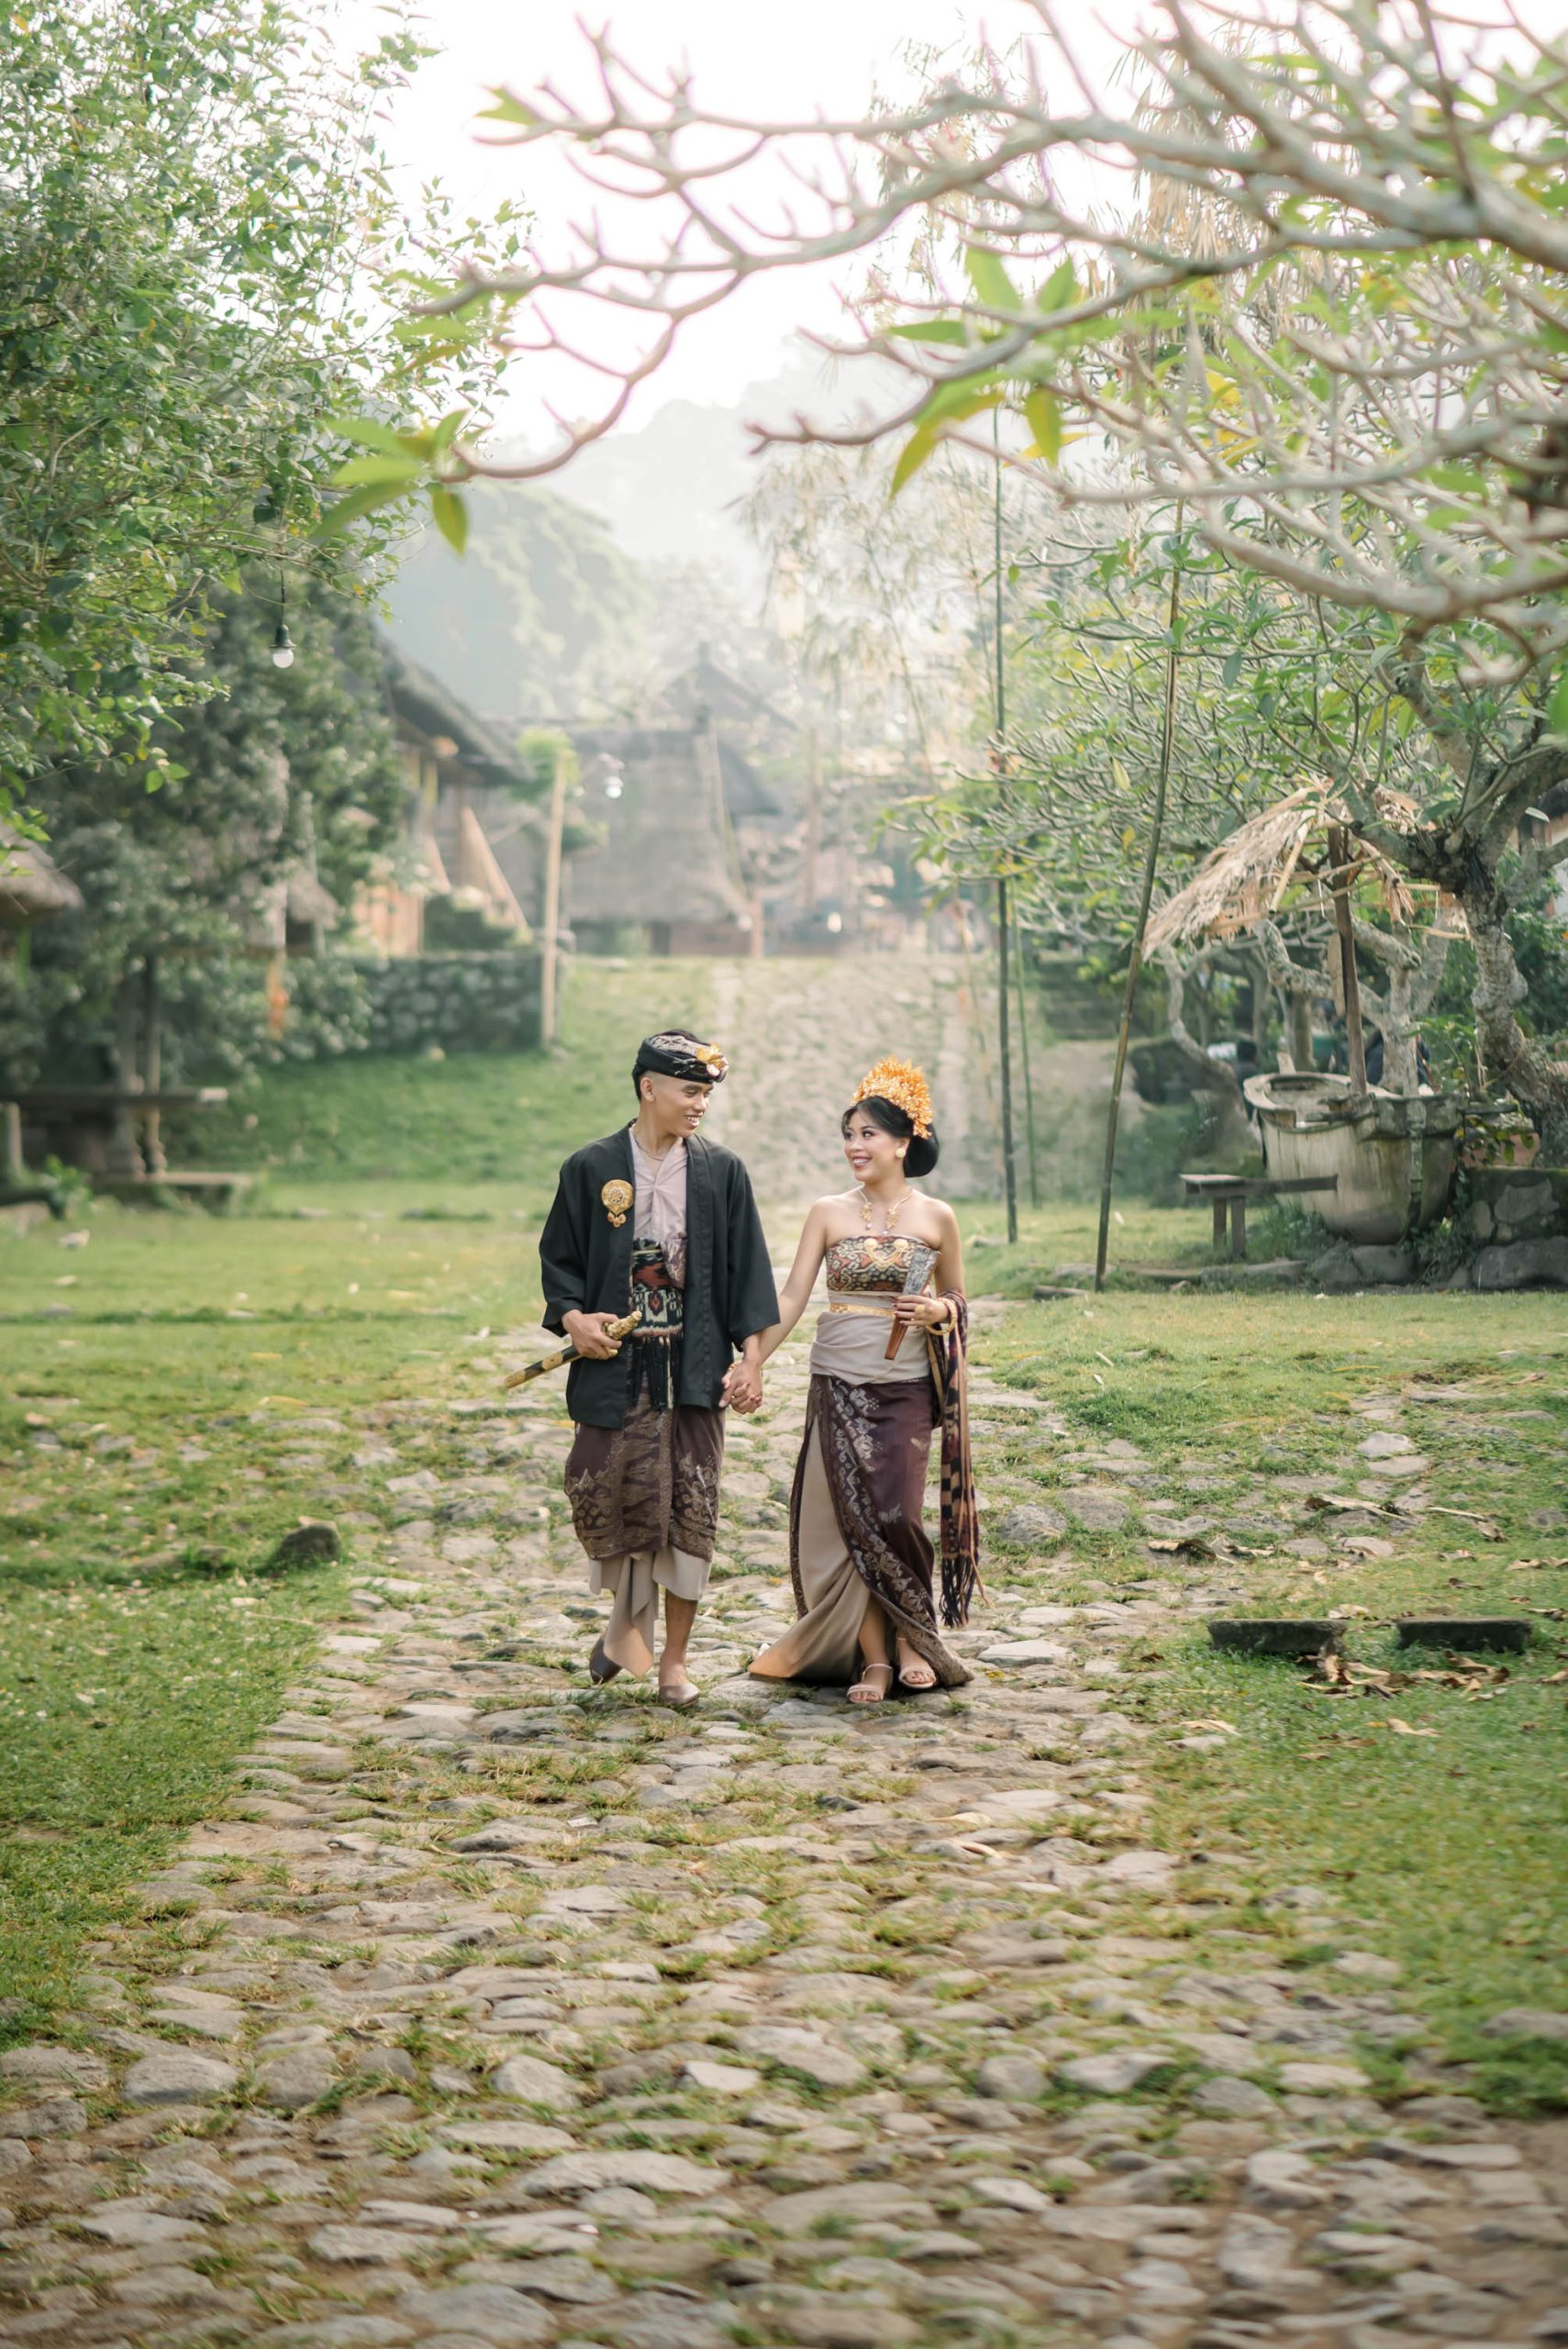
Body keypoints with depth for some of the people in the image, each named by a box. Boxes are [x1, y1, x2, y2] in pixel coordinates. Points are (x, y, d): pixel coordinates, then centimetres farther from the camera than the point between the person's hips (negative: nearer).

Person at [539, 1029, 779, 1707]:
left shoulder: (722, 1172, 4)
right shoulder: (591, 1169, 2)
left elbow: (746, 1269, 4)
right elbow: (559, 1258, 7)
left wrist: (750, 1357, -4)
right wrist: (573, 1317, -12)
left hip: (693, 1368, 1)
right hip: (614, 1367, -1)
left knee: (689, 1509, 0)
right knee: (600, 1495, -7)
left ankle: (673, 1660, 11)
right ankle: (628, 1612, 22)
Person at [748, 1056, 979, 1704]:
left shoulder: (936, 1219, 3)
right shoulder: (828, 1213, 3)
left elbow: (956, 1299, 14)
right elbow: (792, 1297, 0)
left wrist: (936, 1313, -8)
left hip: (906, 1388, -1)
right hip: (838, 1384, 1)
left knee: (893, 1516, -8)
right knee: (852, 1518, -3)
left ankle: (911, 1639, 11)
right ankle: (873, 1658, 3)